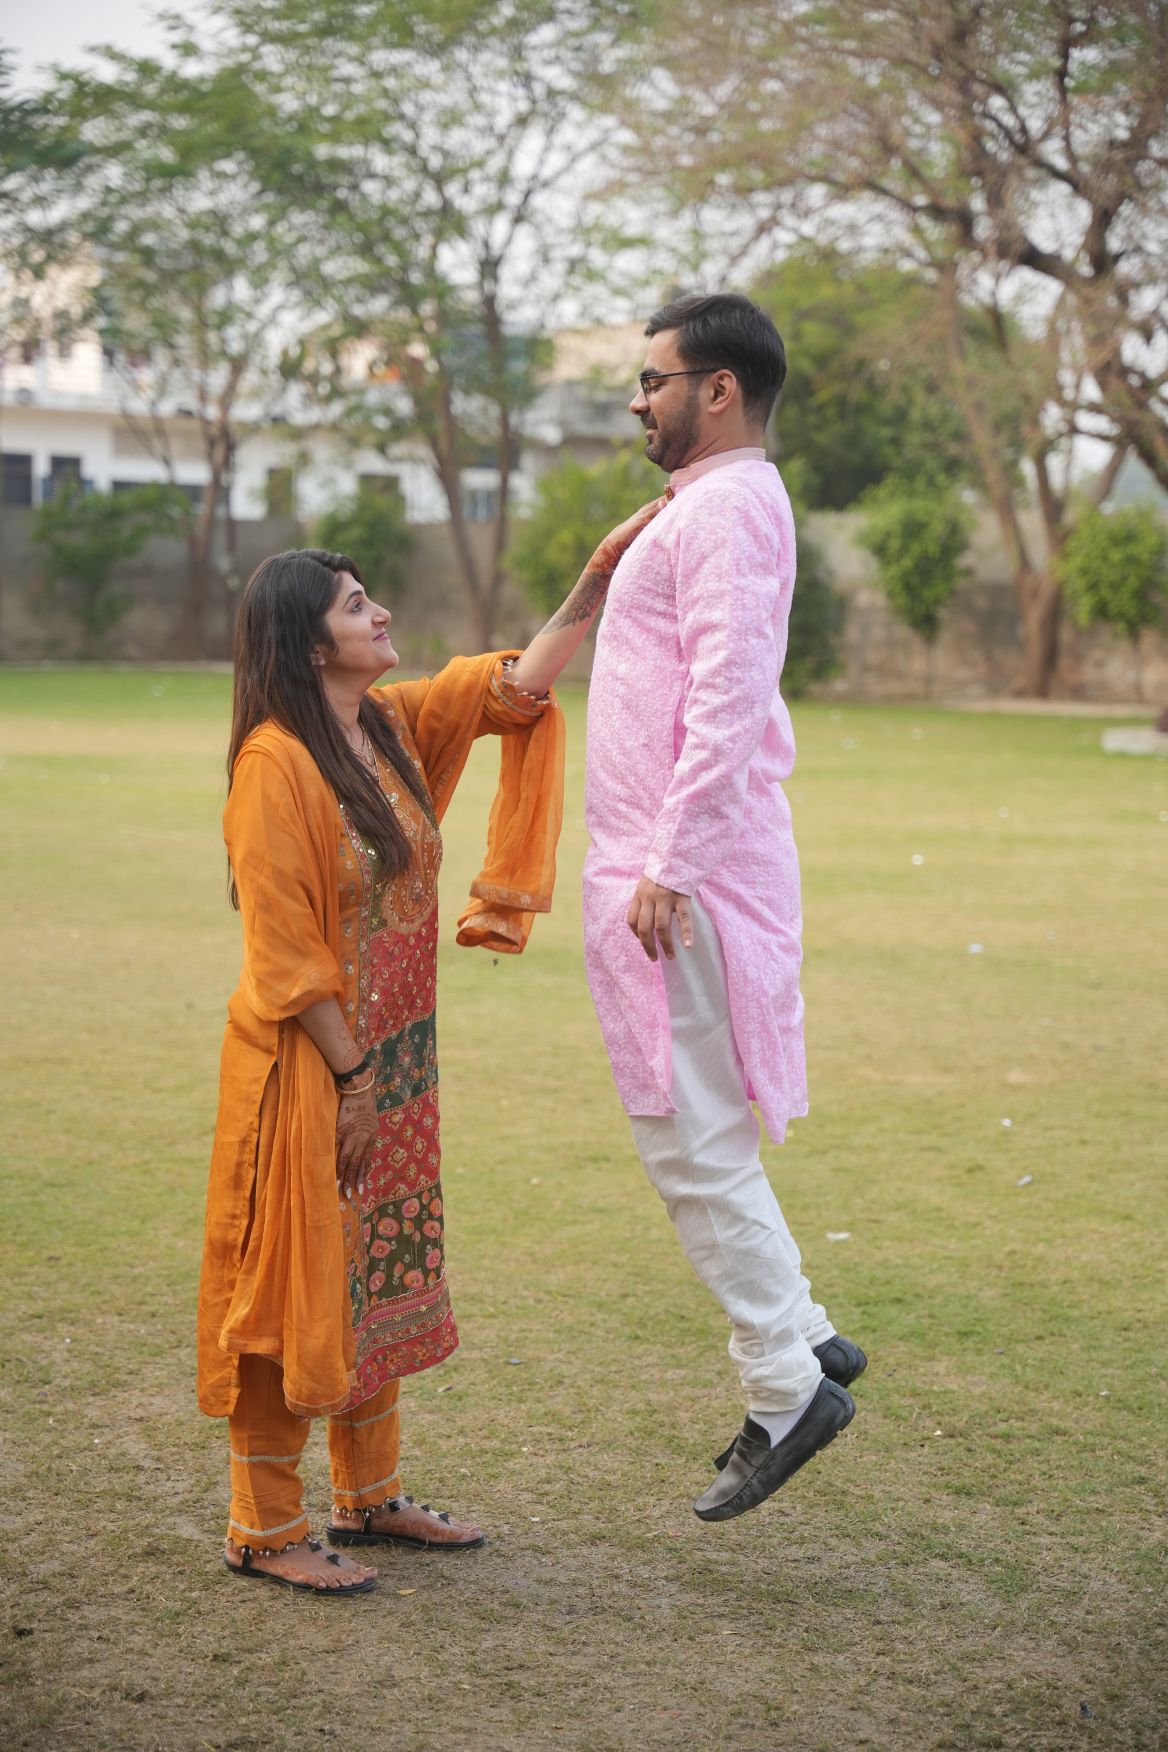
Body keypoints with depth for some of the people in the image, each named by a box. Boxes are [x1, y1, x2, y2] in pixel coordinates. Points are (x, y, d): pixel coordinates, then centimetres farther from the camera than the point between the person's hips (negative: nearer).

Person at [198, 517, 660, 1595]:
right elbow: (283, 948, -18)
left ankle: (370, 1497, 29)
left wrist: (601, 577, 3)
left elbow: (519, 686, 12)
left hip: (393, 1060, 8)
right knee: (300, 1281, 0)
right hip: (311, 1069, -8)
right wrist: (349, 1074, -17)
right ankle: (264, 1528, 11)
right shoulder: (276, 763, -17)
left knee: (382, 1275, 15)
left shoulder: (396, 727, 6)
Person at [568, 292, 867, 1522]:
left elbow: (729, 698, -22)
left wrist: (669, 864, -24)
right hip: (667, 860, 11)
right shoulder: (710, 506, 21)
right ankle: (802, 1341, 22)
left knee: (691, 1139, -5)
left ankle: (786, 1389, 4)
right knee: (687, 1130, 16)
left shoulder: (725, 506, -12)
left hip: (682, 873, -11)